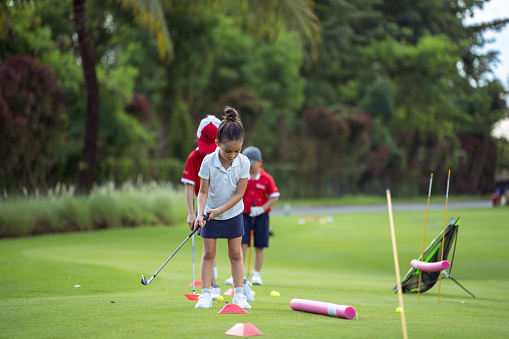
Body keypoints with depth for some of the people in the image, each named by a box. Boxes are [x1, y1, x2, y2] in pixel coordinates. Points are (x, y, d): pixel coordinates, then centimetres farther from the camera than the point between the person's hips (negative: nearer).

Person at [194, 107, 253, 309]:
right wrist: (200, 213, -29)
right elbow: (203, 191, -15)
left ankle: (239, 294, 11)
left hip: (233, 213, 1)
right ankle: (205, 295, 4)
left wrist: (220, 210, -22)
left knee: (236, 254, 6)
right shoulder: (208, 162, -21)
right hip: (210, 213, -1)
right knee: (208, 253, 2)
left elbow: (239, 193, -16)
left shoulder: (243, 163, -18)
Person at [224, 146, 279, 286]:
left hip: (261, 216, 0)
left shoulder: (267, 179, -3)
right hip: (244, 215, 1)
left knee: (259, 247, 4)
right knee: (242, 244, -9)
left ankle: (256, 275, 15)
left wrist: (262, 209, -12)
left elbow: (274, 197, 0)